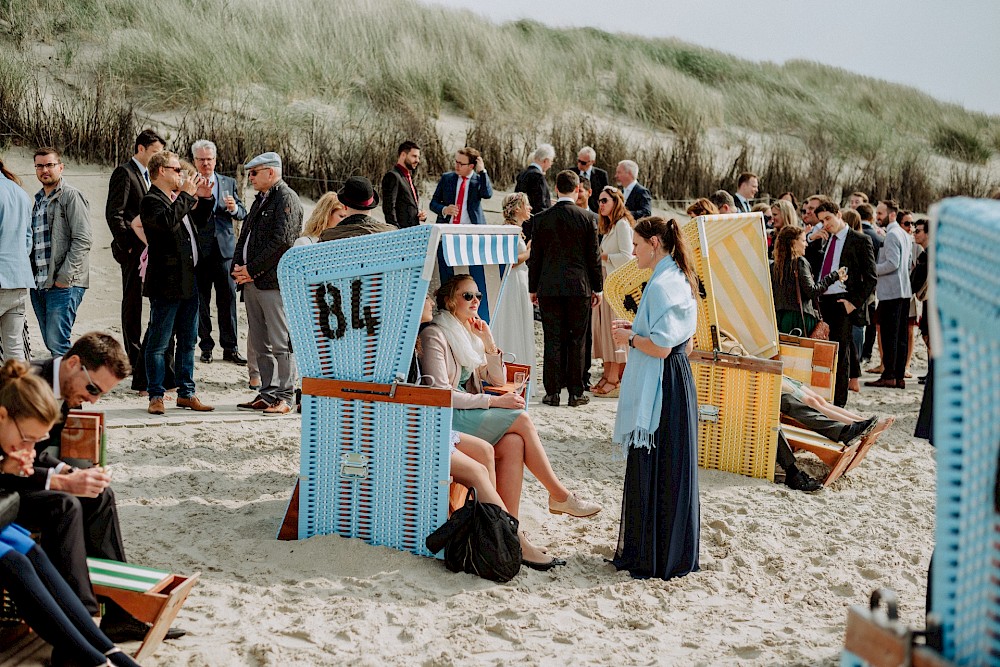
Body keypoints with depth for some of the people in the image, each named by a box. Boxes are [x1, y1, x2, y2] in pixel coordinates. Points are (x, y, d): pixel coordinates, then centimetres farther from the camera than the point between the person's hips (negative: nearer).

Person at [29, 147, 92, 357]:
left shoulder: (71, 196, -5)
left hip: (63, 285, -8)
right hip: (39, 284, 8)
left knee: (57, 344, -13)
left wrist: (64, 277, -17)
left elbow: (82, 240, -13)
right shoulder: (38, 200, 19)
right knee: (51, 345, 9)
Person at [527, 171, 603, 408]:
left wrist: (533, 288, 12)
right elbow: (594, 256, 0)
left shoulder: (541, 218, -1)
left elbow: (535, 256, 4)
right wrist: (598, 288, 8)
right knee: (577, 341, 6)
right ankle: (575, 393, 8)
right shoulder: (587, 217, -3)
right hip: (579, 287, -1)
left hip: (549, 288, 1)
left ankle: (552, 392, 5)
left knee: (553, 341, 4)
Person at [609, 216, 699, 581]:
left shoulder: (661, 284, -18)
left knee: (653, 469, -1)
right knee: (669, 468, 15)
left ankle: (653, 558, 7)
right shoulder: (679, 279, 12)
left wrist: (630, 338, -7)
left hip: (660, 386, -10)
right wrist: (637, 330, 12)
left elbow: (660, 347, -23)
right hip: (676, 382, 10)